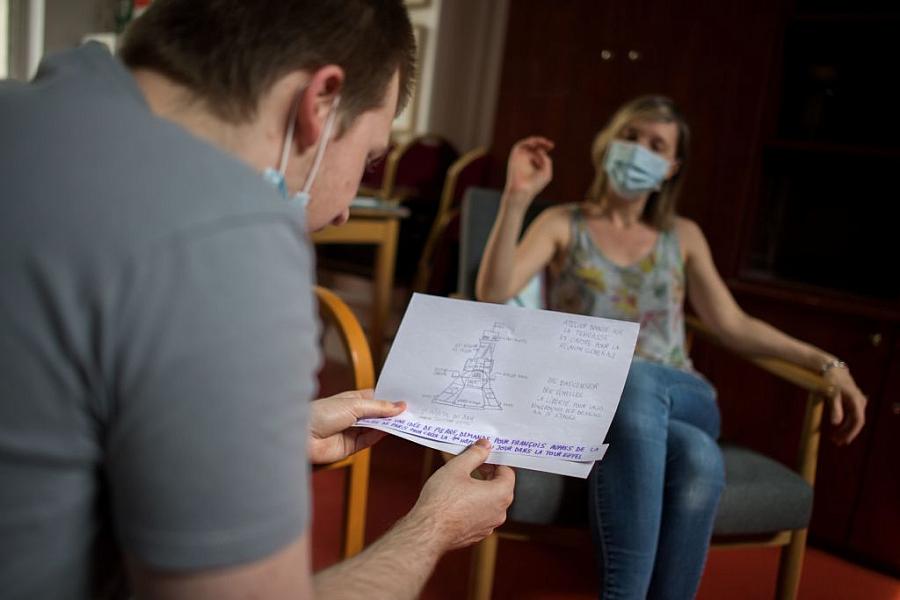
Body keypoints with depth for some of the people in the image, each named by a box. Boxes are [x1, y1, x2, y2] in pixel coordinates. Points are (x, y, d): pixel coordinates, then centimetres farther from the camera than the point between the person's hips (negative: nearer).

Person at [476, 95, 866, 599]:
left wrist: (826, 363, 7)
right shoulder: (563, 224, 11)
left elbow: (734, 325, 18)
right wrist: (517, 198, -12)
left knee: (697, 462, -38)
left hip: (679, 398, 3)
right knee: (700, 460, -39)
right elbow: (494, 292, -5)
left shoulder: (683, 236, 20)